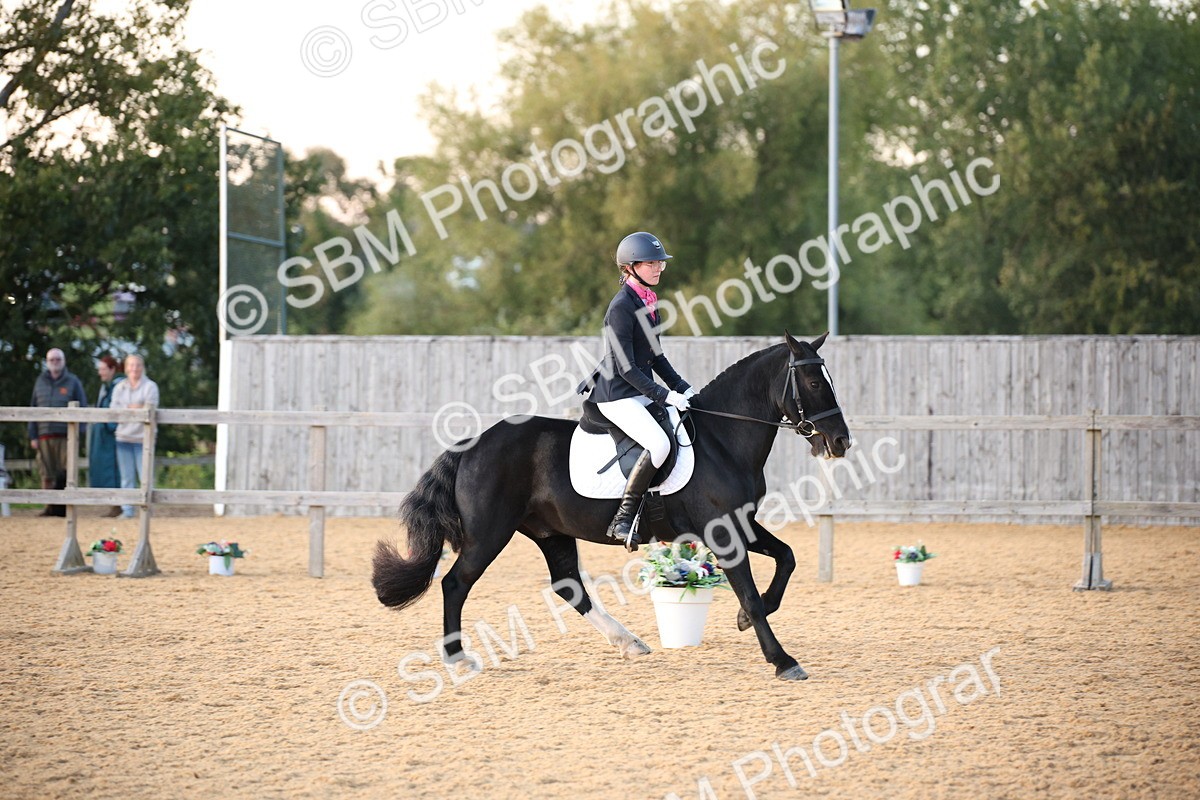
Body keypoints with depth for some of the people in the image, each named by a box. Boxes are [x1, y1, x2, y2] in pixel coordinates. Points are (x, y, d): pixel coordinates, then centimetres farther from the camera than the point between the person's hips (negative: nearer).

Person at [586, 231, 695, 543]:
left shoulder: (648, 302, 11)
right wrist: (664, 395, -21)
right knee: (659, 444, -28)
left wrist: (683, 388, 10)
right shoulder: (622, 306, -17)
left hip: (643, 391, 10)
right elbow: (625, 367, -20)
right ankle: (623, 518, -21)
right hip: (617, 396, -10)